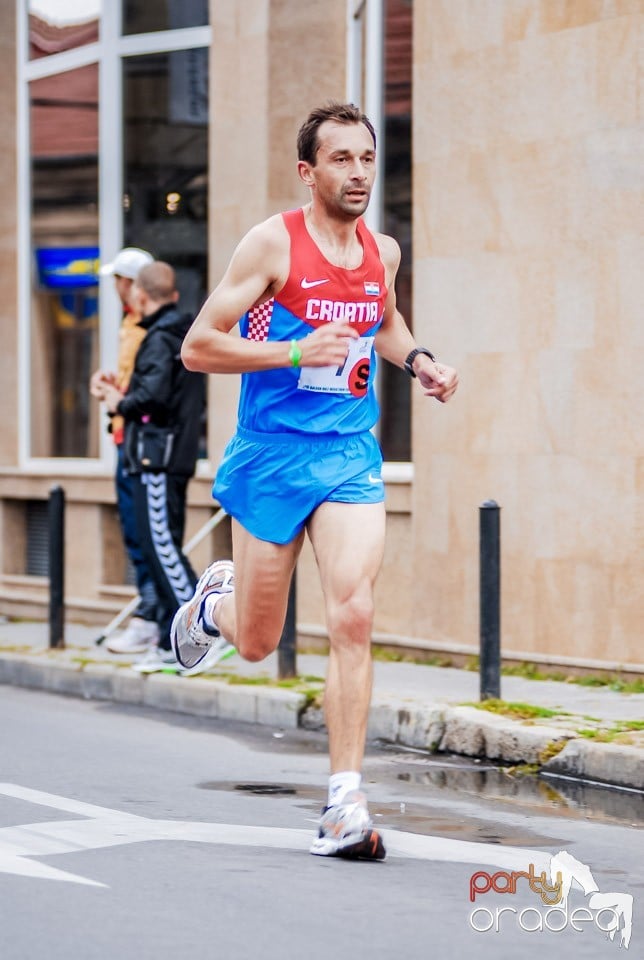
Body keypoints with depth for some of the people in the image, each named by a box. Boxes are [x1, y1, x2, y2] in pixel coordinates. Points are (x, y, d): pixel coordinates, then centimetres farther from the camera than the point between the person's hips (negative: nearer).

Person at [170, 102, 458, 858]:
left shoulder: (382, 252, 6)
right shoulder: (273, 243, -10)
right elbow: (197, 347, -12)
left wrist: (417, 362, 8)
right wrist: (297, 352, -23)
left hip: (350, 455, 3)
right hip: (271, 455, -3)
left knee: (353, 615, -15)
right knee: (257, 643, 8)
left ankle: (344, 807, -12)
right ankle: (215, 600, 47)